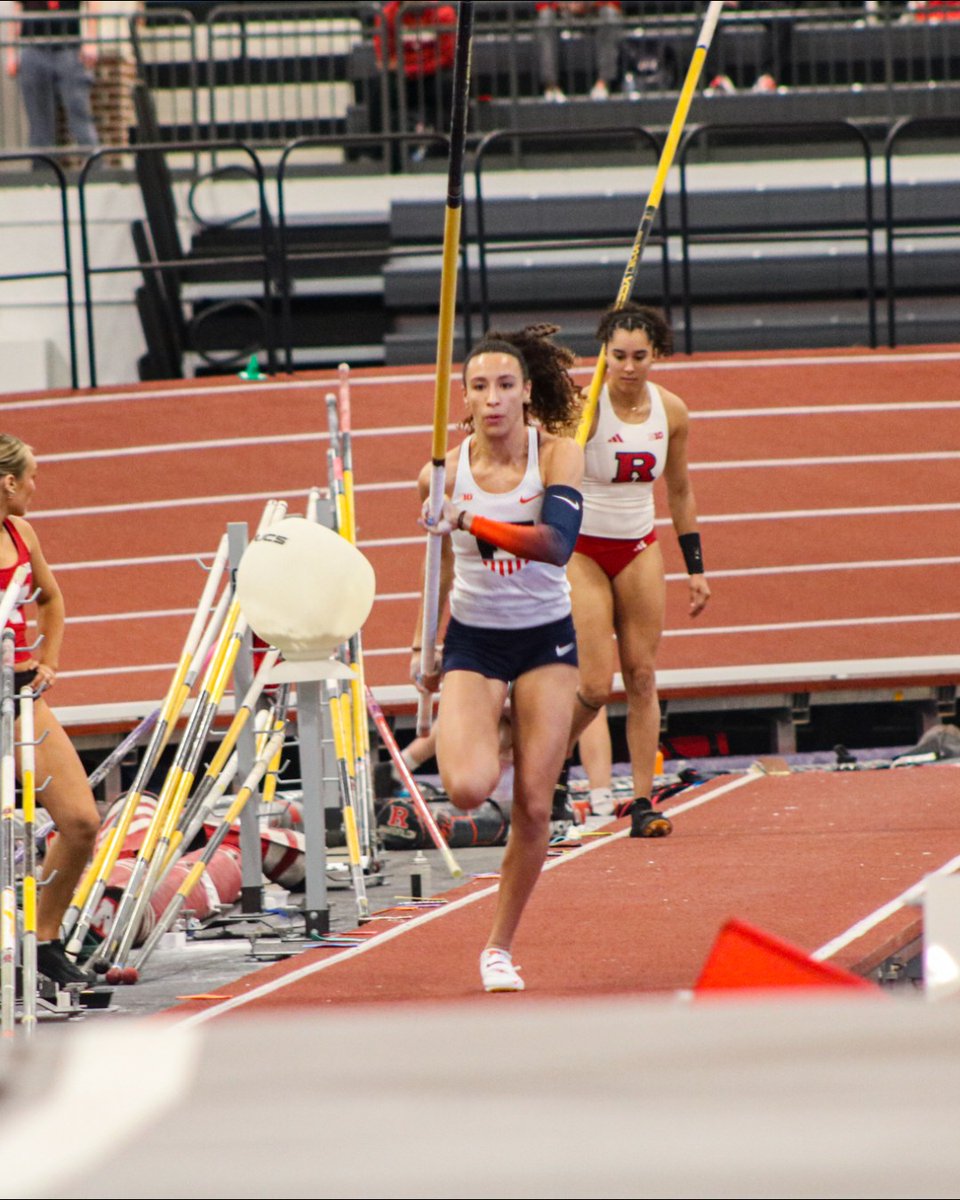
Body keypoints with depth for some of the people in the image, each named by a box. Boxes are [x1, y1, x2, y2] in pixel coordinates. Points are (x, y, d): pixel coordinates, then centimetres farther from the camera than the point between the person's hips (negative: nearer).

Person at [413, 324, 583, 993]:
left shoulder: (558, 454, -14)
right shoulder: (445, 472, -9)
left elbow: (557, 542, -31)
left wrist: (475, 522, -42)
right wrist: (425, 645, 15)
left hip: (546, 641, 0)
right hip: (473, 642, 0)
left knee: (534, 806, -1)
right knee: (467, 788, -22)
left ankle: (500, 948, 17)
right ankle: (481, 742, 17)